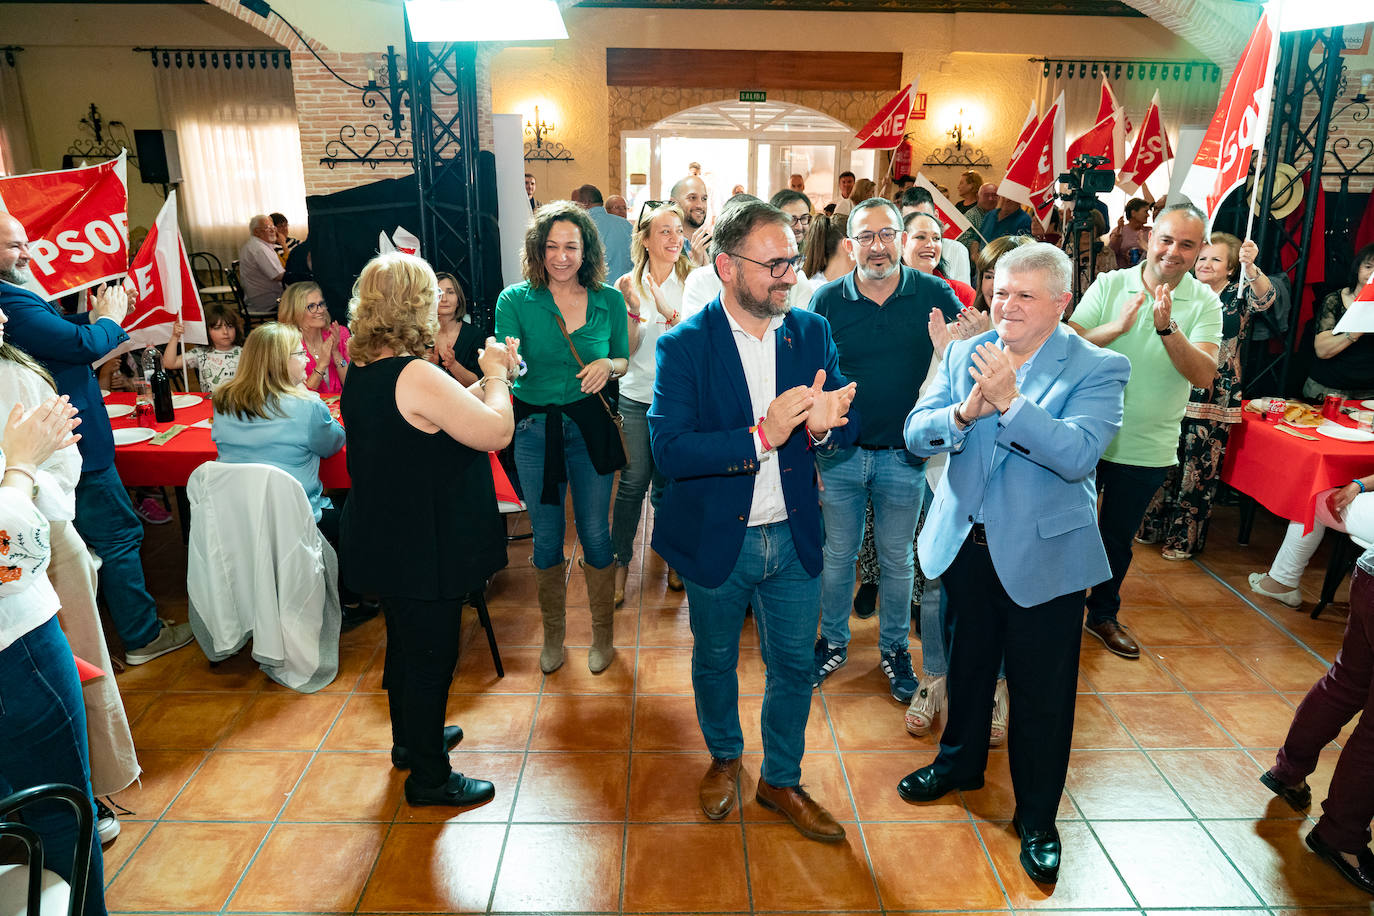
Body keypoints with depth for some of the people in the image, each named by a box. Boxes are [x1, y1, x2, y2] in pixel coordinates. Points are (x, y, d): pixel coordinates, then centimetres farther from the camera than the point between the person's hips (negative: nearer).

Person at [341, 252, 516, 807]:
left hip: (384, 543, 10)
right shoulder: (415, 376, -26)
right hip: (422, 552, -9)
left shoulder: (363, 372, 4)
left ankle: (411, 738, 46)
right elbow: (496, 432, -24)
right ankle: (428, 776, 24)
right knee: (431, 656, 7)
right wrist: (495, 376, -8)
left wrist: (491, 378, 8)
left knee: (407, 645, 26)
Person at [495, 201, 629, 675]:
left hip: (590, 426, 0)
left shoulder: (608, 300, -2)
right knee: (546, 537, 12)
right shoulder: (515, 300, -5)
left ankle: (603, 633, 29)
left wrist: (609, 365, -13)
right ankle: (553, 633, 34)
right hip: (535, 428, 0)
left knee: (595, 533, 7)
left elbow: (623, 360, 9)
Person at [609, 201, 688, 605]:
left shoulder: (691, 281, -1)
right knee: (633, 482, -1)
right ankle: (621, 562, 15)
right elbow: (627, 349, -3)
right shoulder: (629, 285, 0)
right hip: (637, 397, 0)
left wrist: (667, 310, -22)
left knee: (669, 482, 9)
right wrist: (633, 309, -18)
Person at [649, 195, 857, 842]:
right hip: (716, 540, -2)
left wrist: (822, 423, -27)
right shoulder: (683, 345, -14)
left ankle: (780, 781, 39)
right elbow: (669, 450, -23)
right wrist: (761, 436, -33)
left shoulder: (812, 333, -2)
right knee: (715, 660, 19)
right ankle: (724, 759, 48)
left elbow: (846, 429, -2)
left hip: (793, 539, 3)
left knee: (794, 665, 15)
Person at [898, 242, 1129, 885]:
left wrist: (1009, 401, -32)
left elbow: (1079, 455, -26)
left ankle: (1037, 819, 31)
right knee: (967, 664, 24)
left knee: (1041, 695, 9)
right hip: (964, 544, 4)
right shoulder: (963, 356, 0)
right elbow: (917, 435, -8)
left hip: (1043, 557, -3)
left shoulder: (1098, 369, -11)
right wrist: (964, 411, -27)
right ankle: (961, 761, 49)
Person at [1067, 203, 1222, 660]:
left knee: (1118, 537, 18)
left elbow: (1204, 375, -17)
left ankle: (1103, 613, 39)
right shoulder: (1109, 284, -6)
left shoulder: (1204, 303, -5)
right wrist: (1117, 327, -32)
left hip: (1147, 448, 1)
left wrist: (1167, 328, -30)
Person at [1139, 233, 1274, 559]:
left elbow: (1264, 299, -26)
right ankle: (1153, 527, 25)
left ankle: (1184, 538, 17)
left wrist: (1251, 268, -42)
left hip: (1215, 402, -3)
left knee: (1200, 471, 4)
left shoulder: (1238, 296, -3)